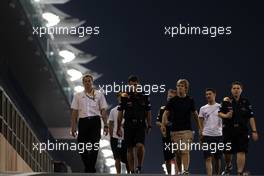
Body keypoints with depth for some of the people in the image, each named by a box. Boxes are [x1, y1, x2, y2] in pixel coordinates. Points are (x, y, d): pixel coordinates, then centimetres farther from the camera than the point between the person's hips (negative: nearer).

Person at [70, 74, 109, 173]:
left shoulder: (99, 95, 10)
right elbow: (74, 113, 10)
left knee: (94, 146, -9)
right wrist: (73, 127, 3)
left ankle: (90, 169, -4)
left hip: (95, 121, -1)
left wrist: (105, 125, -1)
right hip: (83, 122, 1)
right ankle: (88, 167, 16)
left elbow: (103, 111, 7)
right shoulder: (78, 96, 12)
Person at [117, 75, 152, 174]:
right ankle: (132, 171, 10)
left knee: (140, 145, -20)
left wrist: (149, 126, 7)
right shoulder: (125, 97, 2)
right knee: (130, 149, 3)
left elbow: (148, 112, 12)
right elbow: (120, 113, 4)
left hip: (140, 125, 0)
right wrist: (119, 128, 1)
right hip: (128, 125, 1)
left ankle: (139, 166, -3)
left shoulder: (144, 97, 5)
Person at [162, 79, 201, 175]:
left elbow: (194, 114, 15)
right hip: (175, 130, 1)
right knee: (178, 152, 8)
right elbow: (166, 113, -1)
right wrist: (163, 125, -17)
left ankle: (185, 170, -19)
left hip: (187, 130, -1)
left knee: (185, 151, -14)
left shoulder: (190, 100, 5)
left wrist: (199, 127, 17)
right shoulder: (172, 100, 3)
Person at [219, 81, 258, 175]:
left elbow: (251, 117, 3)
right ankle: (228, 167, 38)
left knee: (241, 152, -11)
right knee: (227, 152, 7)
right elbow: (219, 113, 4)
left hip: (242, 131, 0)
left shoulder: (246, 102, 4)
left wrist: (254, 131, -2)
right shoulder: (226, 101, 2)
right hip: (228, 130, 0)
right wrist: (225, 116, -18)